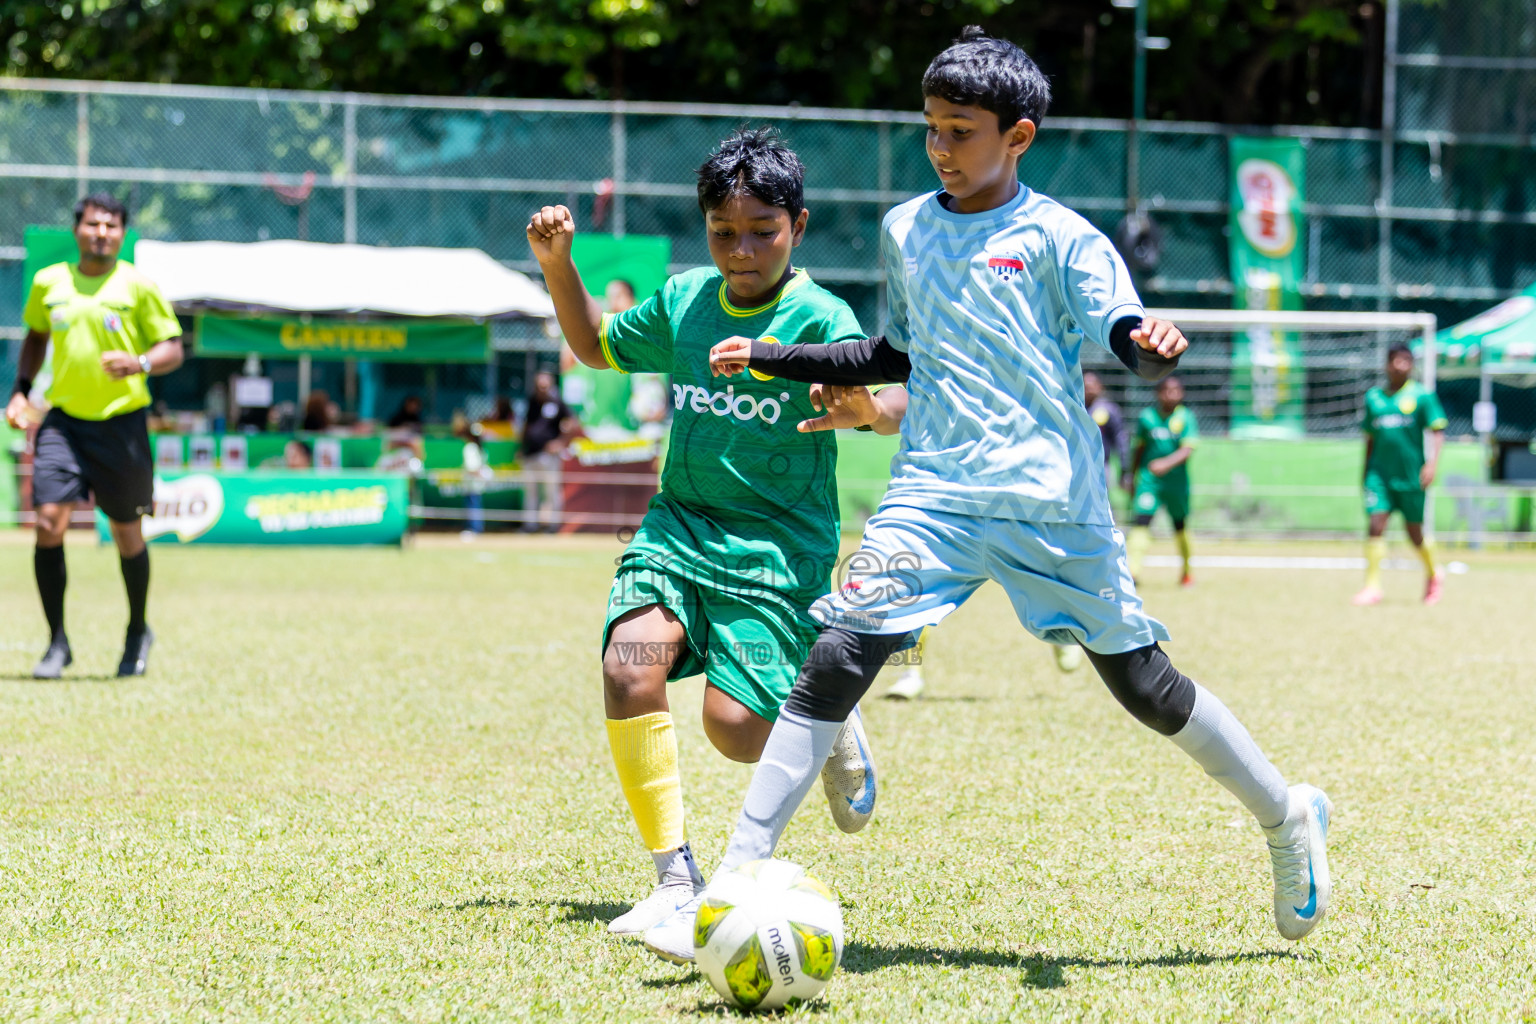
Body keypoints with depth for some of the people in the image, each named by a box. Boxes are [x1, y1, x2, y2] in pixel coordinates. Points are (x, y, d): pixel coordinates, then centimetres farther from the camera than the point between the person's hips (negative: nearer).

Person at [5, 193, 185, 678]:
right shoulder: (48, 283, 6)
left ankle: (138, 632, 30)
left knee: (126, 533, 7)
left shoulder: (138, 287, -4)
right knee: (49, 523, -13)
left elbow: (173, 348, -3)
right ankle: (57, 642, -2)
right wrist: (21, 390, 12)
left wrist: (139, 363, -23)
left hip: (121, 420, -2)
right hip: (63, 420, 2)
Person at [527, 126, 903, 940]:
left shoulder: (819, 318, -8)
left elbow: (897, 402, -20)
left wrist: (866, 408, -44)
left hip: (779, 541, -4)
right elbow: (598, 346, 26)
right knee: (629, 665, -22)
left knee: (736, 730, -15)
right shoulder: (682, 301, 8)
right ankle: (674, 875, -11)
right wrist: (558, 266, 11)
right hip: (679, 525, 4)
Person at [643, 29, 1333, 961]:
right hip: (933, 495, 3)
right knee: (839, 658, -13)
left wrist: (1153, 346, -33)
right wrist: (772, 359, 24)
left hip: (1054, 500, -3)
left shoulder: (1059, 237, -1)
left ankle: (1288, 818, 26)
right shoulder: (906, 230, 14)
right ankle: (735, 886, -12)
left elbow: (1126, 336, -10)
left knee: (1143, 683, 1)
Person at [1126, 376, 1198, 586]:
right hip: (1149, 479, 0)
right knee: (1142, 521, -17)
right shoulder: (1146, 417, 1)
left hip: (1177, 480, 0)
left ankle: (1187, 571, 34)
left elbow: (1187, 450, -17)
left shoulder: (1185, 417, -5)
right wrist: (1132, 477, 16)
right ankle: (1133, 570, -25)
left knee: (1181, 527, 13)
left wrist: (1167, 463, -34)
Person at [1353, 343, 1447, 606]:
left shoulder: (1422, 395, -1)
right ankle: (1372, 586, -11)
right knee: (1376, 524, -13)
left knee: (1415, 533, 7)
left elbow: (1438, 431, -5)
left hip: (1411, 475, -2)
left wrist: (1432, 463, -18)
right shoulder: (1374, 397, 10)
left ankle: (1433, 576, 34)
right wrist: (1366, 473, 19)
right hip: (1380, 473, 2)